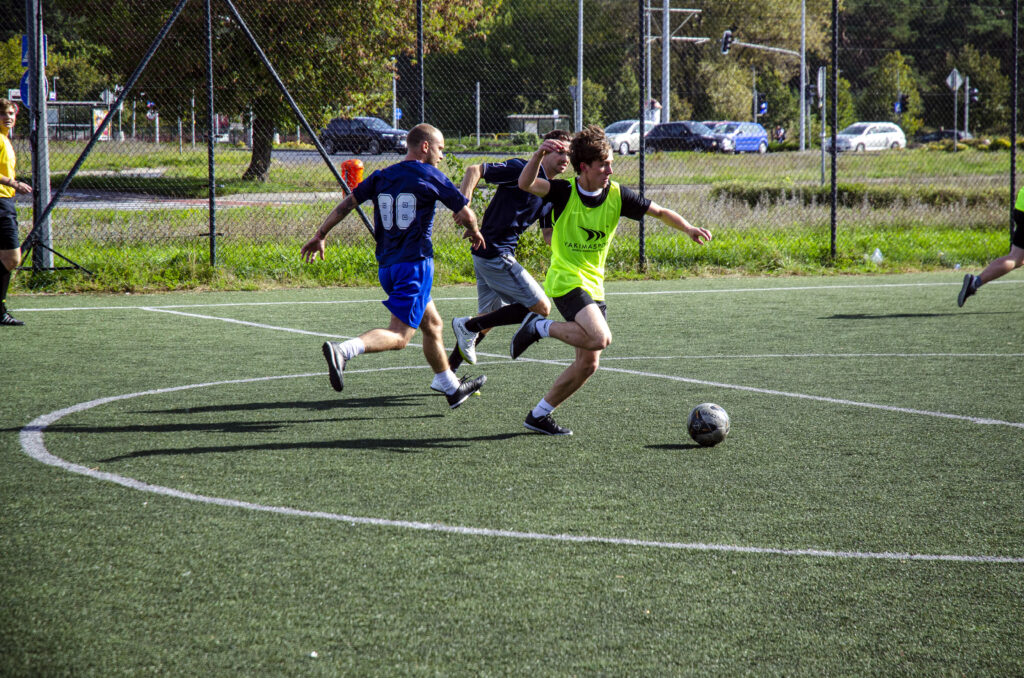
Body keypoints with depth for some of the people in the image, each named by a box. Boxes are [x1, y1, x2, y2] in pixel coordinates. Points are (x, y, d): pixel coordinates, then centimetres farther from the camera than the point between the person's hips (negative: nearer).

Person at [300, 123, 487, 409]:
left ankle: (453, 388, 30)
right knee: (399, 336, -15)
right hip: (415, 264, -8)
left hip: (386, 266, 8)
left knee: (433, 325, 21)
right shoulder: (431, 177, -3)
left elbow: (347, 203, 7)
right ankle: (342, 350, -38)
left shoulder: (382, 176, 12)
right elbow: (466, 215, 0)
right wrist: (474, 232, 22)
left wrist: (320, 235, 12)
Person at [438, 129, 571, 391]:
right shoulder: (521, 169, -11)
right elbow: (474, 170, -11)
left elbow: (548, 235, 20)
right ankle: (467, 327, -5)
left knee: (488, 319, 17)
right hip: (495, 255, -10)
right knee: (541, 307, -10)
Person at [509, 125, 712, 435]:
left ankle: (539, 415, 16)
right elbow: (526, 184, -28)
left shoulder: (617, 195, -1)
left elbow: (660, 212, 8)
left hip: (594, 286, 6)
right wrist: (539, 154, -45)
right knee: (600, 337, -28)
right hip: (566, 279, -6)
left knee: (588, 363, 3)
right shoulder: (564, 191, -13)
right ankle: (539, 326, -6)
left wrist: (688, 228, -8)